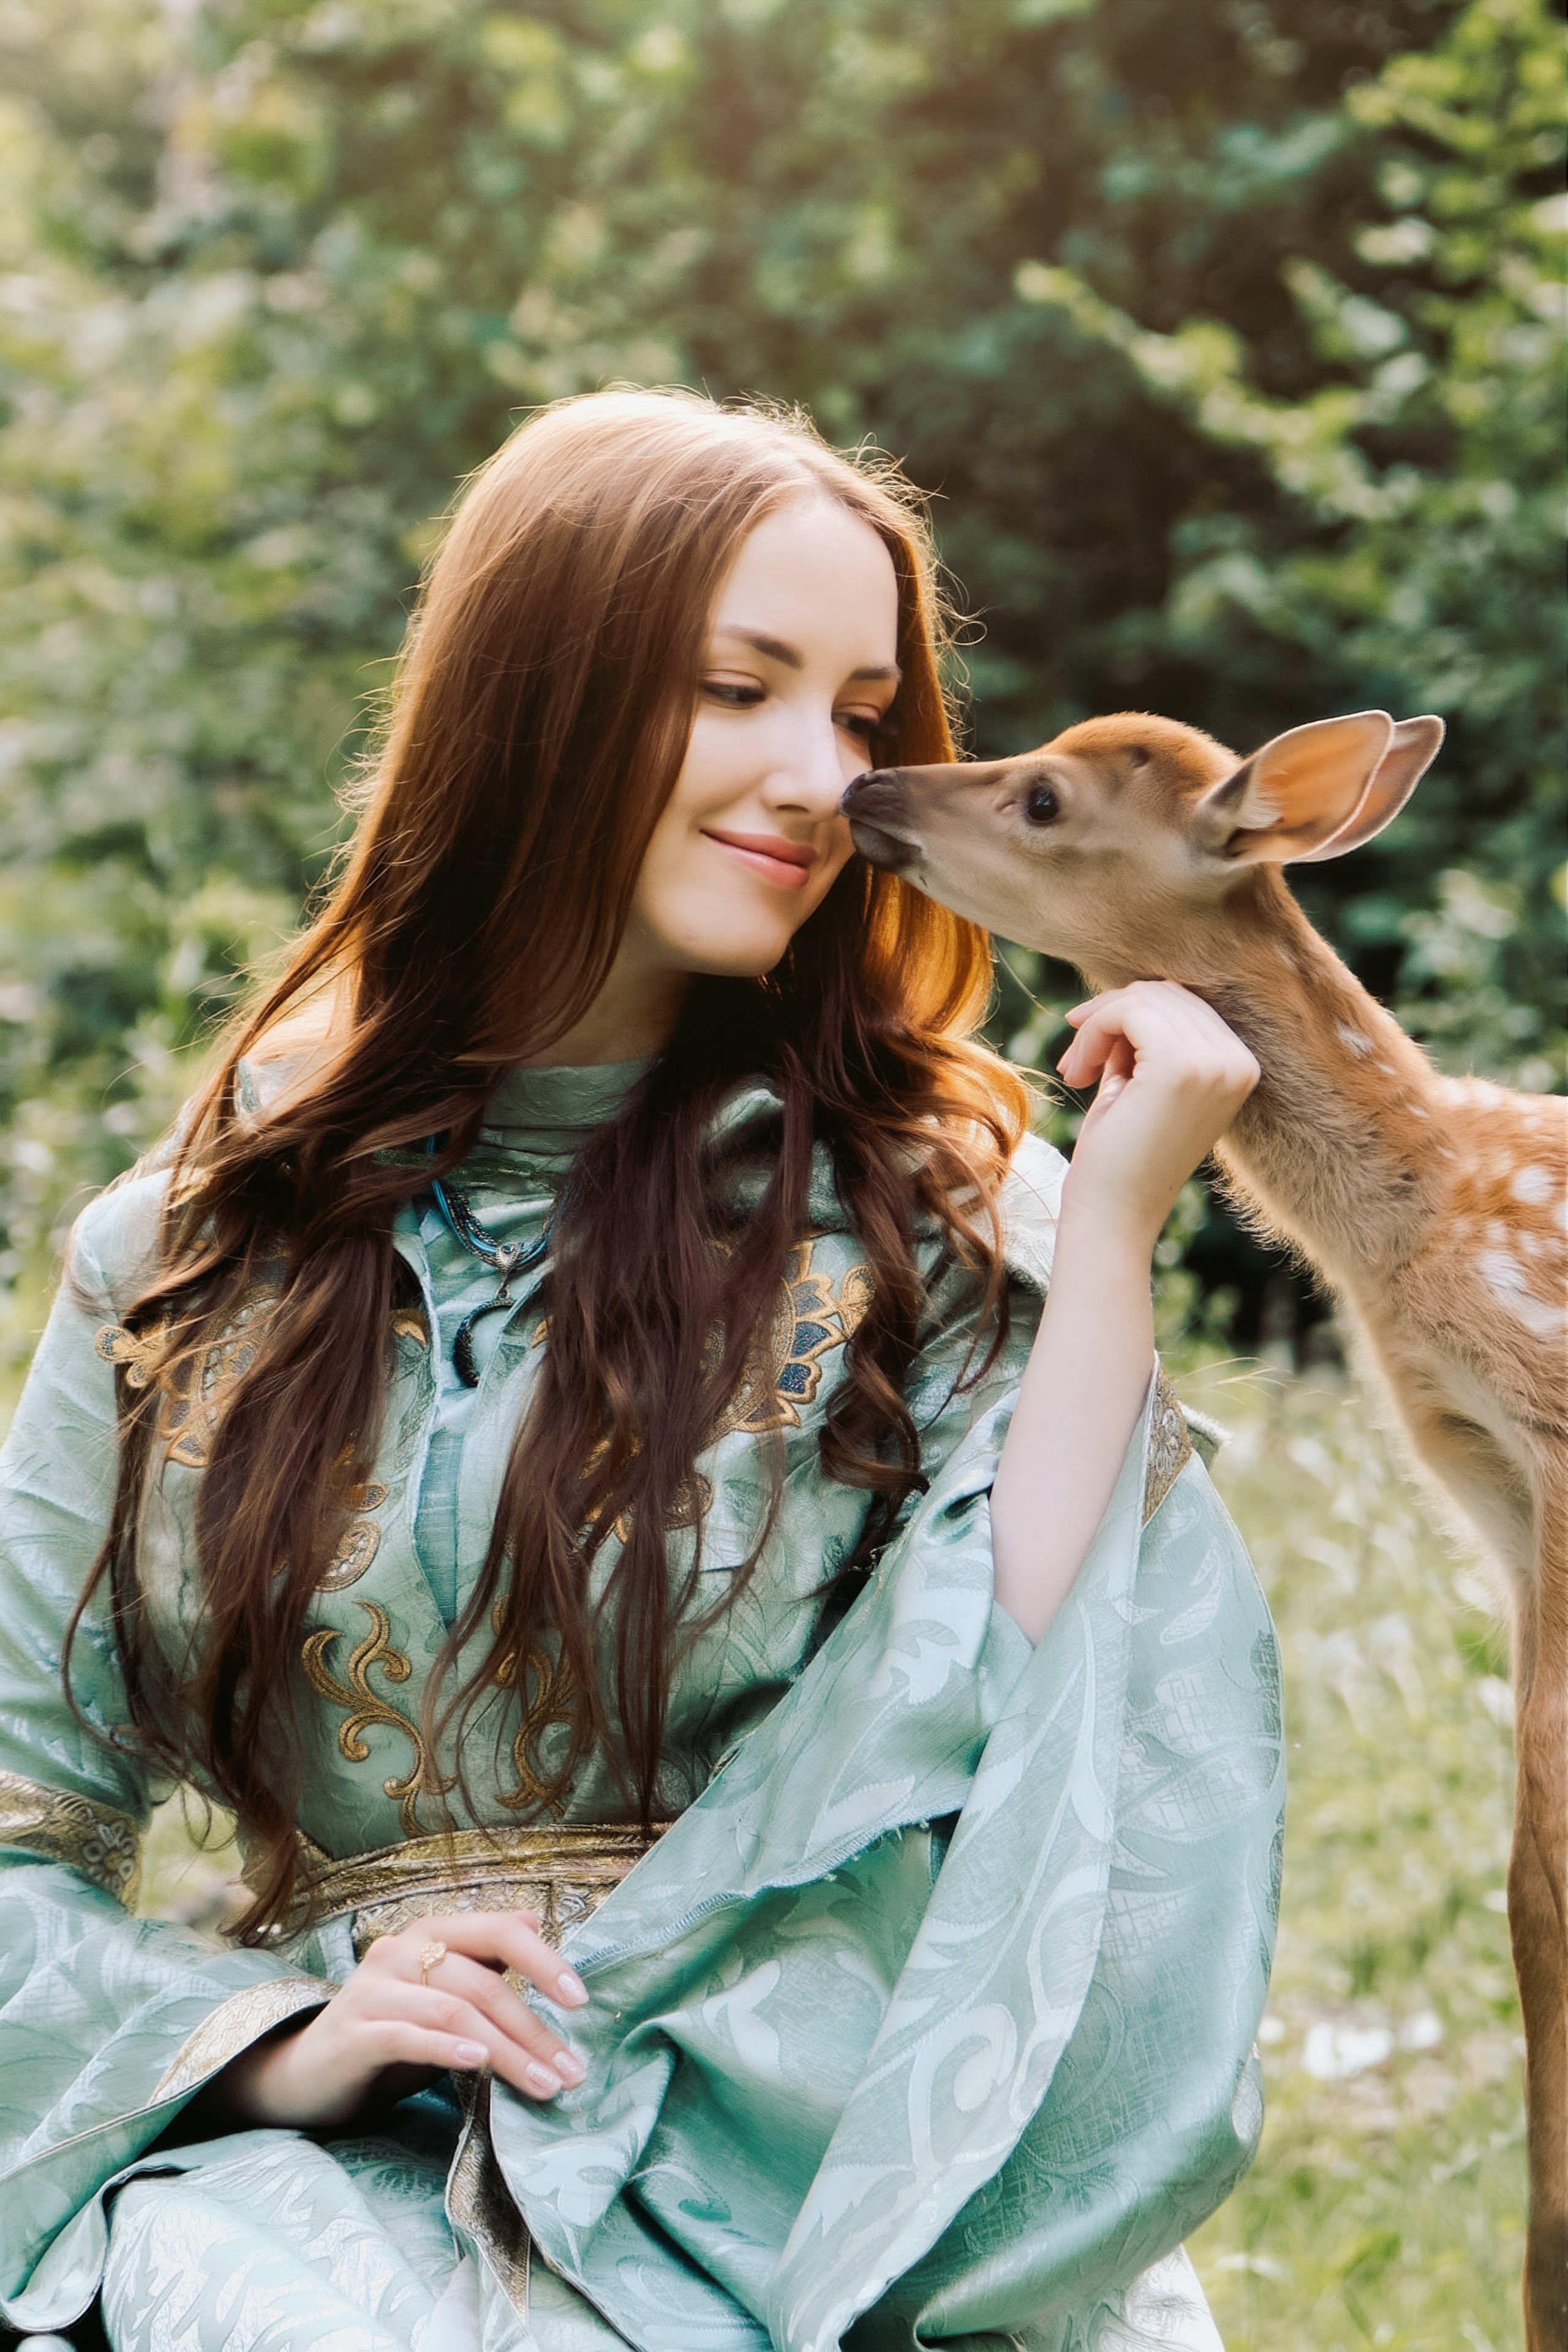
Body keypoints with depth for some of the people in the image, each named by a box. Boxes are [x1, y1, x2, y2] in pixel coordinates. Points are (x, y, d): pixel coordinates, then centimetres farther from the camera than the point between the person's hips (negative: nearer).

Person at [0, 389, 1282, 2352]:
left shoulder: (946, 1218, 7)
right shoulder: (188, 1261, 11)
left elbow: (1026, 1763, -7)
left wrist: (1110, 1240, -7)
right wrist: (276, 2035, -5)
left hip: (838, 2172, -1)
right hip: (352, 2175, 1)